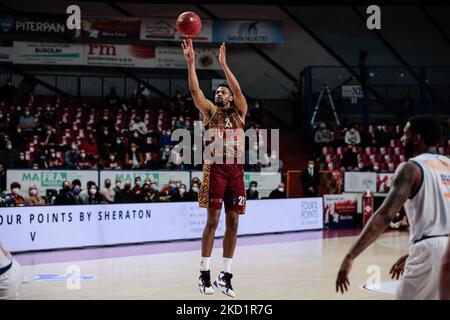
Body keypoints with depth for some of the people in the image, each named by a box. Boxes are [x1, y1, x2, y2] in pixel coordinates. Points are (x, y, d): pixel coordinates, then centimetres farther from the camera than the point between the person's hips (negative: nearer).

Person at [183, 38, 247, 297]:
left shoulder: (239, 113, 14)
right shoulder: (210, 111, 10)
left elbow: (238, 90, -2)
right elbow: (195, 90, -3)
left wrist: (224, 64, -4)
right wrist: (191, 62, -12)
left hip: (236, 171, 3)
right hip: (216, 169, -3)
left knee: (233, 223, 2)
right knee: (213, 220, -6)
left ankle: (226, 276, 7)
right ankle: (205, 274, 0)